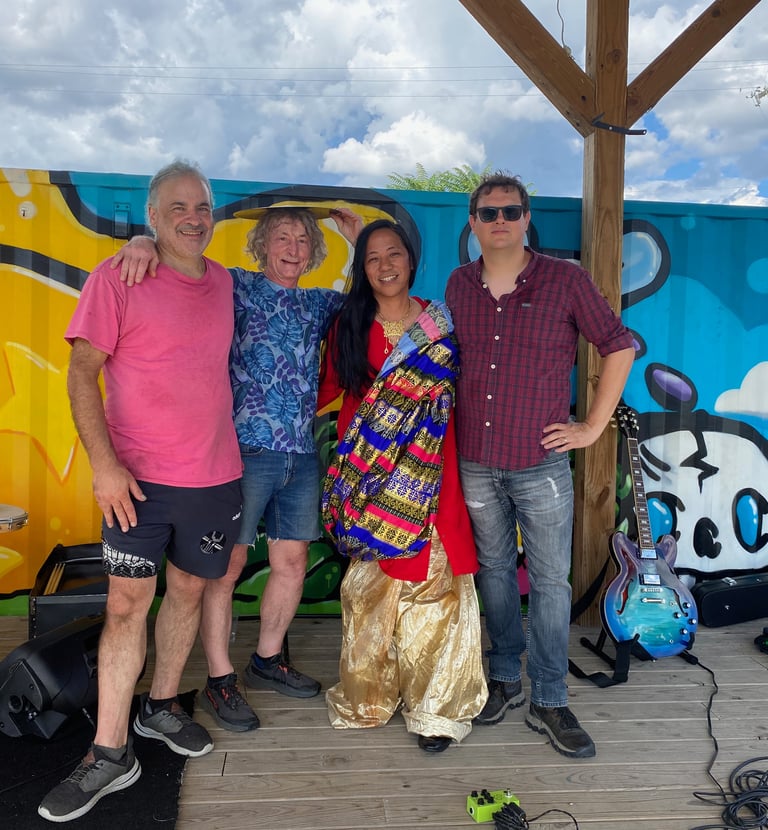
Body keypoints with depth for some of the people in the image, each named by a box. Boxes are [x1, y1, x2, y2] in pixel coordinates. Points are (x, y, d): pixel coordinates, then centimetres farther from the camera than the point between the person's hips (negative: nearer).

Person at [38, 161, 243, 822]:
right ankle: (111, 754, 12)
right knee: (127, 603, -2)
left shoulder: (223, 281, 9)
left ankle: (162, 706, 34)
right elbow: (82, 372, -8)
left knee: (188, 590, 14)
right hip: (137, 475, -4)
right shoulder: (117, 279, -6)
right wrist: (104, 462, -17)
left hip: (215, 475, 5)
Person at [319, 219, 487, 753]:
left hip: (426, 478, -1)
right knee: (369, 589, 7)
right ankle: (369, 698, 26)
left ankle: (437, 708, 18)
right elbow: (328, 389, 12)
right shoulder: (349, 325, 7)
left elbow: (453, 397, 7)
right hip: (367, 479, 1)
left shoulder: (440, 323, 4)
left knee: (433, 586, 2)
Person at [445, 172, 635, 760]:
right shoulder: (459, 285, 5)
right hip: (476, 463, 3)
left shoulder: (565, 280, -5)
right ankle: (505, 678, 33)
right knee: (494, 571, 15)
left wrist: (593, 427, -4)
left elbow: (619, 347, 0)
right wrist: (453, 428, 10)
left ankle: (549, 702, 20)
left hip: (542, 464, -3)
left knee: (551, 581, 4)